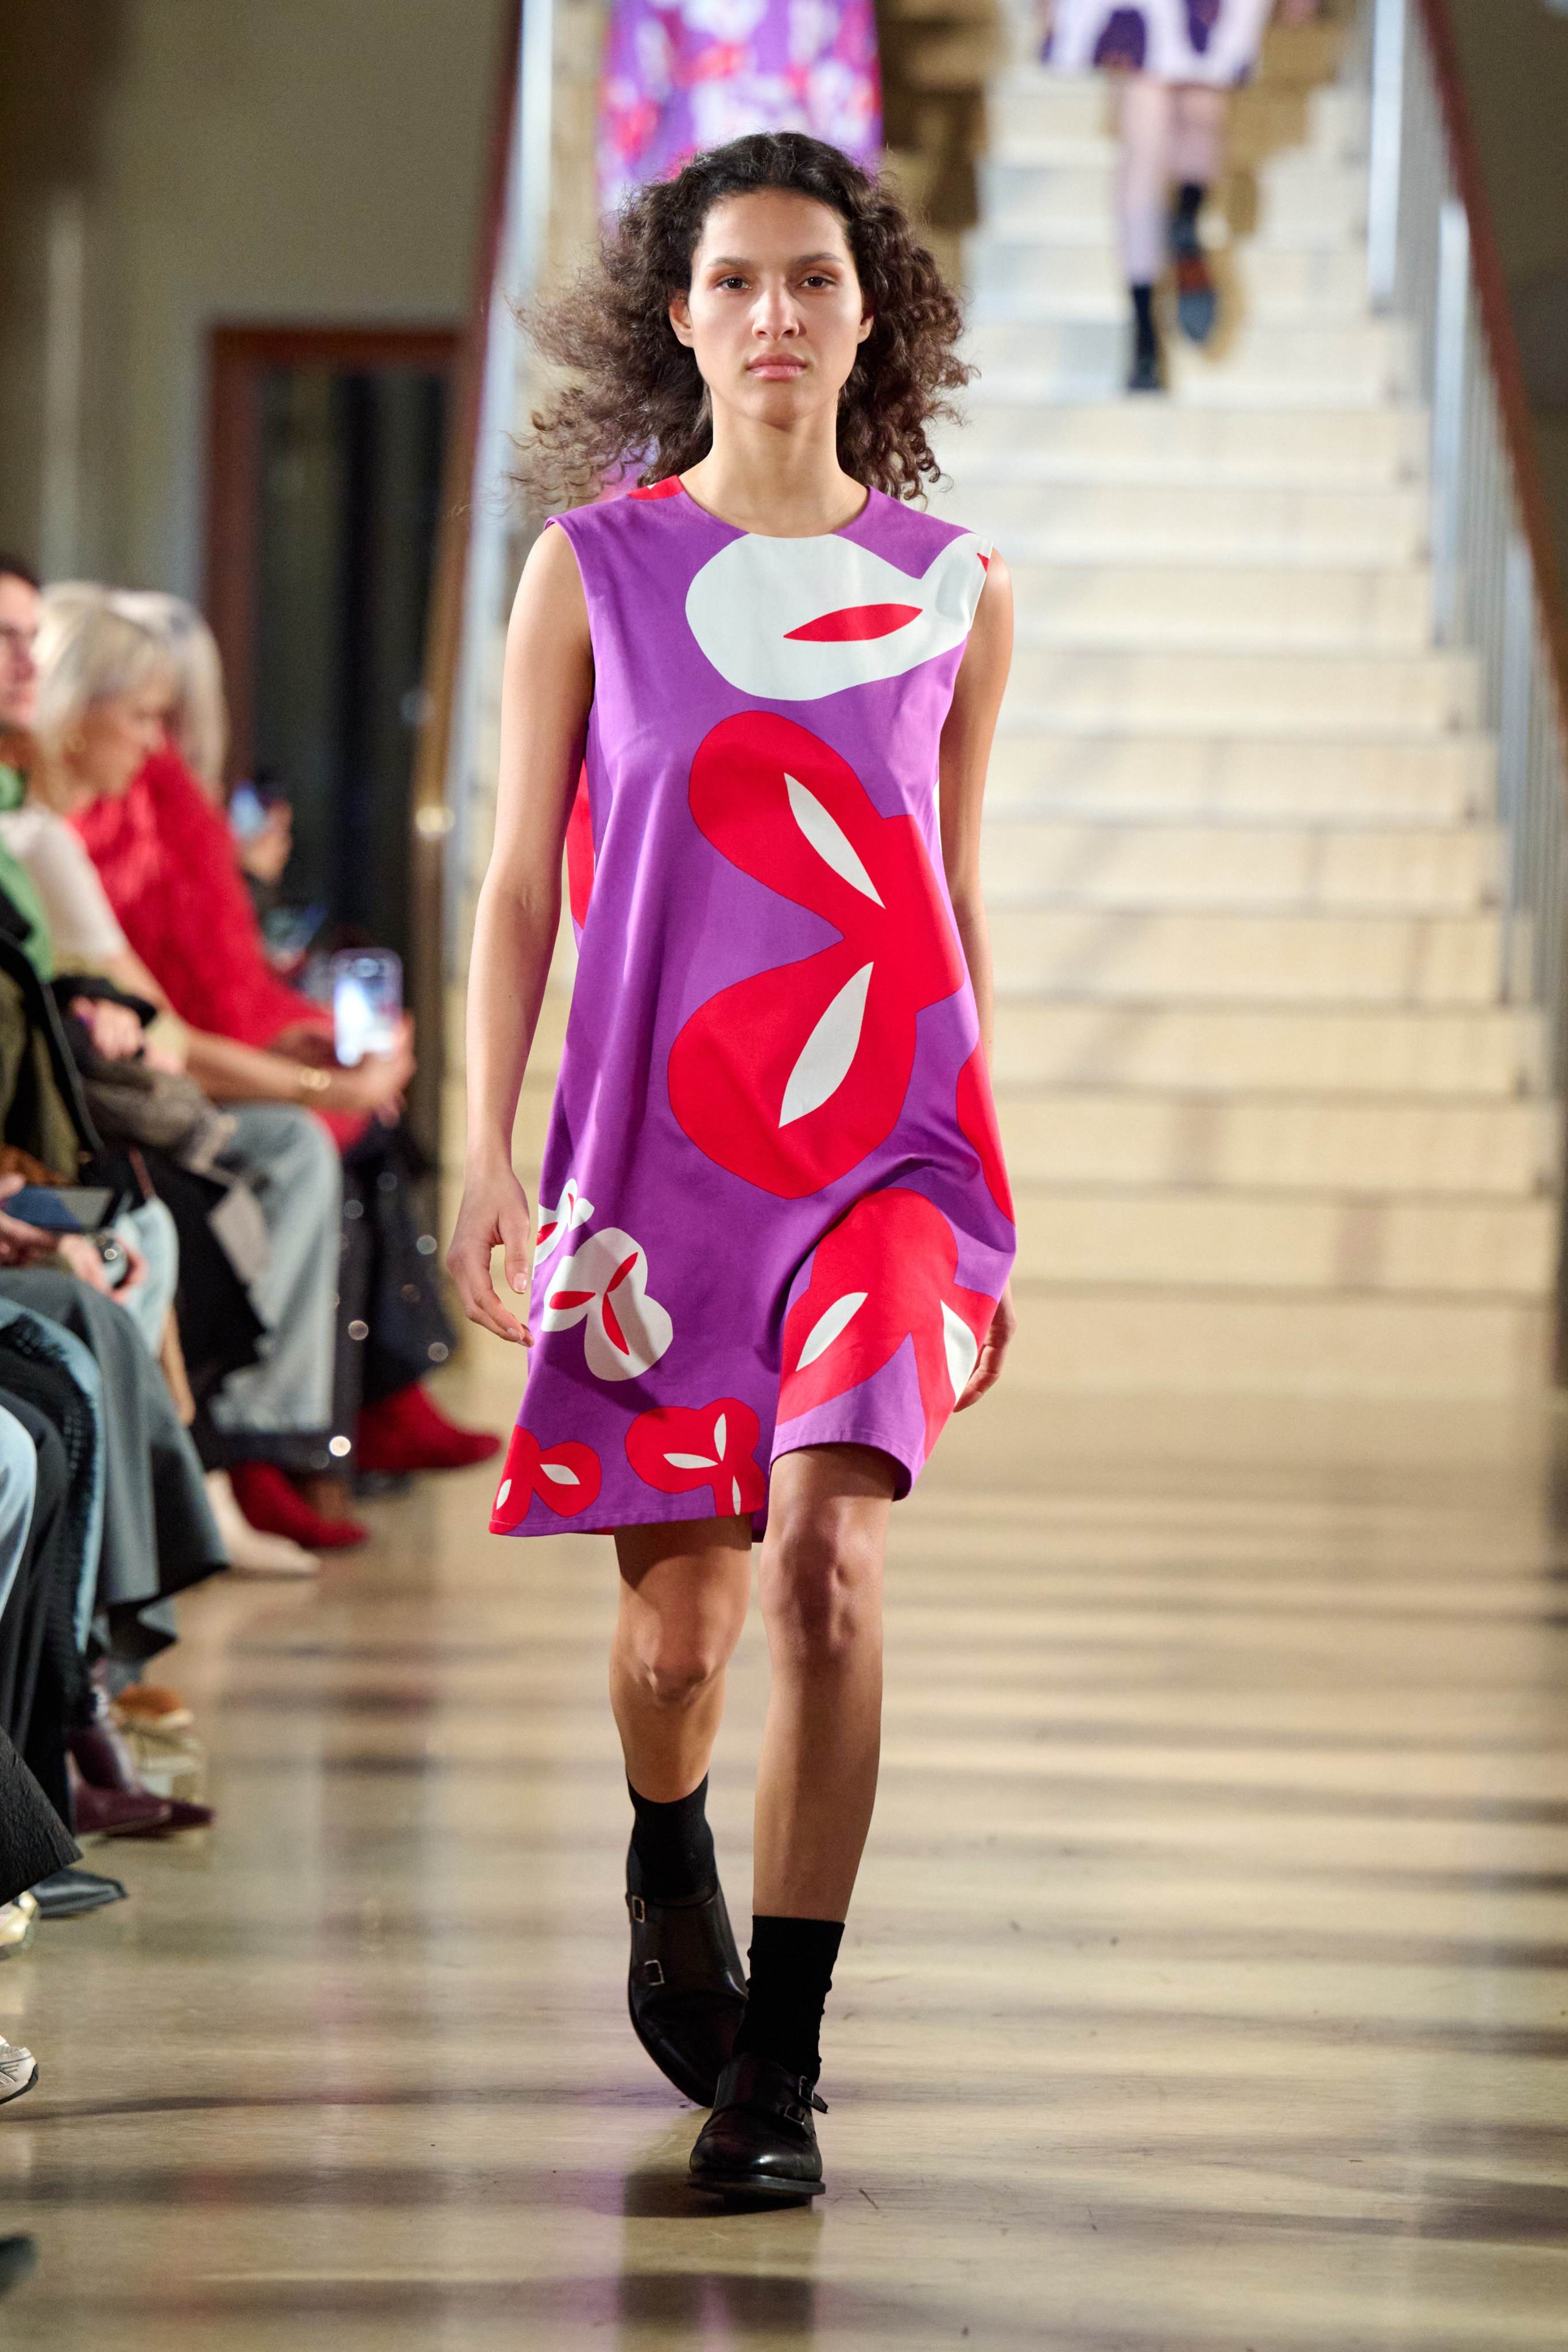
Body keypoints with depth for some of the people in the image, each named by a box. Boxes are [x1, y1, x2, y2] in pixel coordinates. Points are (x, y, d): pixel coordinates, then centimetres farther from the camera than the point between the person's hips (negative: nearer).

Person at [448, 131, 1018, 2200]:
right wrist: (488, 1154, -4)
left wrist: (987, 1184, 15)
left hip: (890, 1142, 0)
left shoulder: (955, 590, 7)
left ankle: (780, 2061, -10)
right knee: (677, 1617, 5)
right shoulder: (590, 571, 4)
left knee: (825, 1562, -18)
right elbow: (517, 884, 4)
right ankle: (668, 1872, 41)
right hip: (657, 1146, 0)